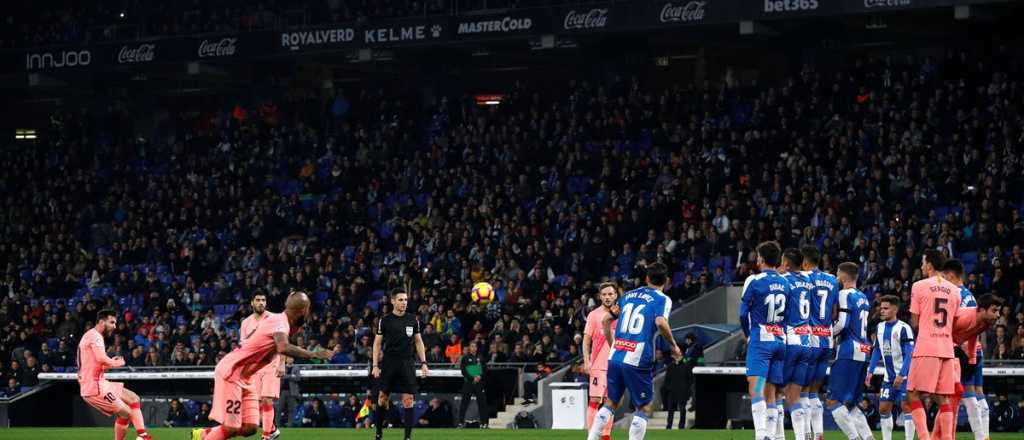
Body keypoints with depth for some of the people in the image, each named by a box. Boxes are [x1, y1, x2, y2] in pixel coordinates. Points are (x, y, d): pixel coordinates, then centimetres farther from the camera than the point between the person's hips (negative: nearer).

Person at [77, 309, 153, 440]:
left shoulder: (93, 336, 21)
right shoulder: (94, 335, -12)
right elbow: (102, 359, -27)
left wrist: (109, 363, 9)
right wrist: (116, 363, -8)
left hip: (99, 383, 11)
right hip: (95, 387, -11)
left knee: (133, 398, 11)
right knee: (125, 413, -12)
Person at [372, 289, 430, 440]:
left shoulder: (413, 320, 6)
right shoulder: (385, 320, 0)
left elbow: (418, 341, 13)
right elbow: (377, 343, 3)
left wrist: (423, 363, 4)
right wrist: (375, 366, -4)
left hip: (407, 364, 1)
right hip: (389, 363, -1)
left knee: (408, 400, -5)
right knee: (383, 398, 3)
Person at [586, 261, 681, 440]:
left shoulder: (628, 295, 18)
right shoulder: (662, 299, -1)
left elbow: (606, 320, 22)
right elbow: (660, 322, -20)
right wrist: (674, 346, -6)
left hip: (614, 358, 5)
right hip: (638, 361, -5)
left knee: (610, 404, 18)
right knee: (644, 409, 6)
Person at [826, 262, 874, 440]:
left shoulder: (845, 294, -7)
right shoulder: (863, 297, 19)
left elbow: (843, 323, -17)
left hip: (848, 353, -9)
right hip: (863, 353, 9)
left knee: (834, 402, -7)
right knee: (850, 404, 15)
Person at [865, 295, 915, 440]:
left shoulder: (903, 328, -15)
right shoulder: (880, 327, 7)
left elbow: (909, 354, -18)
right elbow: (877, 351, 16)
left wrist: (901, 375, -25)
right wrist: (870, 371, 9)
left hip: (904, 376, -7)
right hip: (888, 377, 7)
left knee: (906, 407, -11)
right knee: (883, 408, 6)